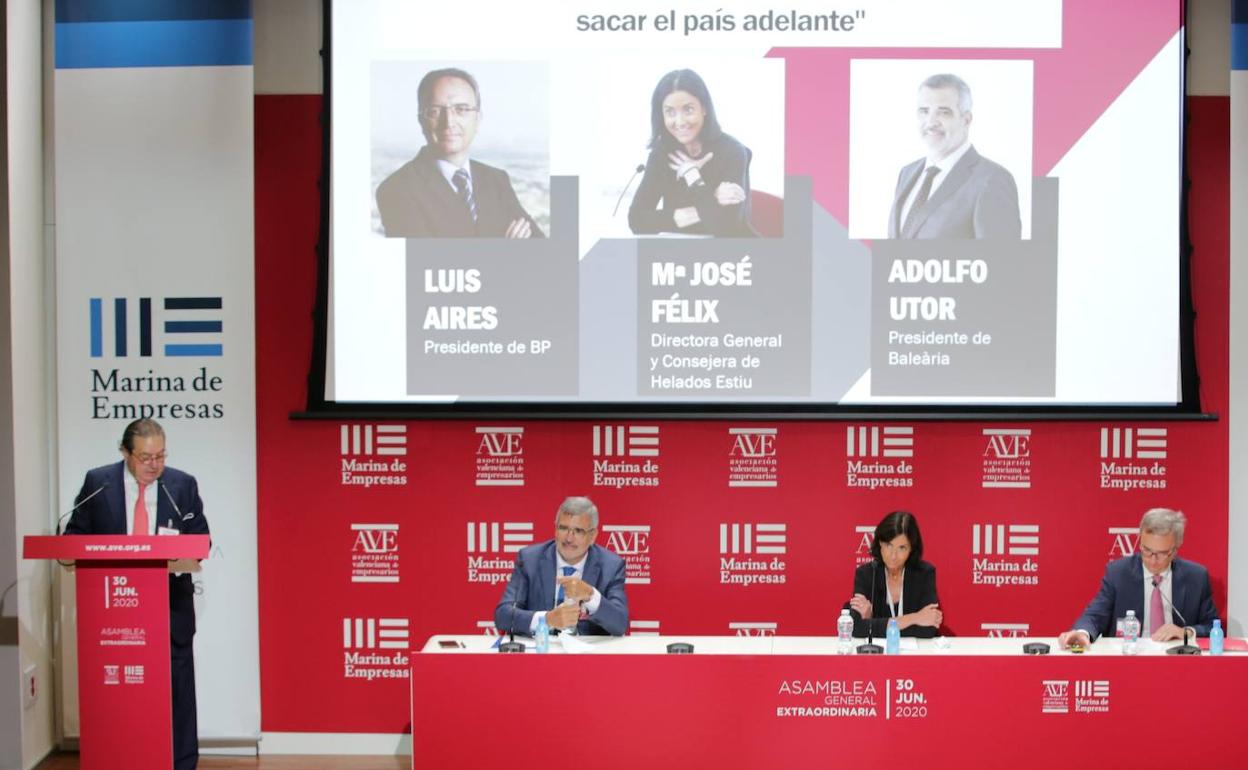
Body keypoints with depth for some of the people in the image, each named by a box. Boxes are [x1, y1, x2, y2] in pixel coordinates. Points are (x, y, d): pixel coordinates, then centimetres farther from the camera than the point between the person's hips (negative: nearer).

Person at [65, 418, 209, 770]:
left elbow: (200, 539, 5)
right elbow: (76, 533, 7)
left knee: (177, 687, 2)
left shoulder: (183, 485, 2)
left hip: (171, 606, 0)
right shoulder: (97, 483, 2)